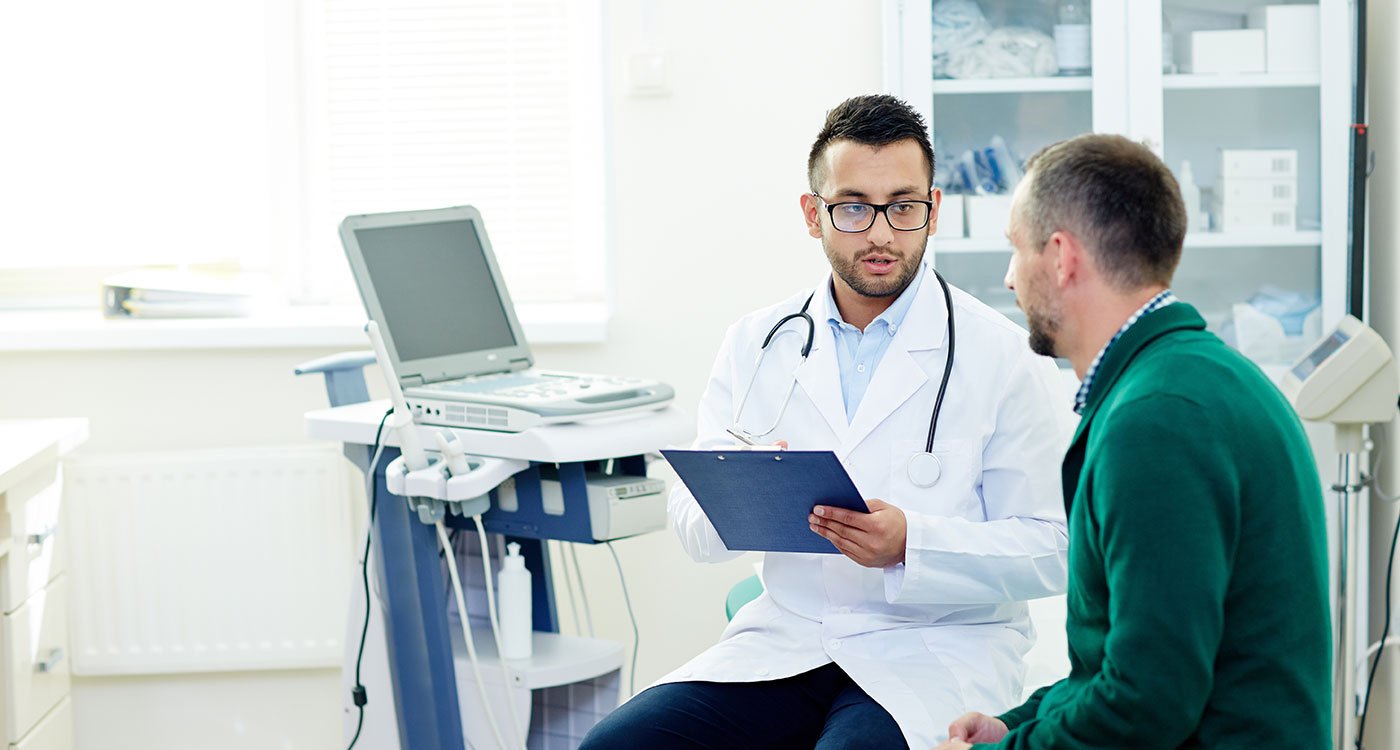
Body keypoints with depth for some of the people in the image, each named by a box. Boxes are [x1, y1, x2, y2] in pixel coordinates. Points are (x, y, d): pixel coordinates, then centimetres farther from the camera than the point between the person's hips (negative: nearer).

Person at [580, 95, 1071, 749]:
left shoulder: (1004, 357, -2)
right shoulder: (756, 343, 9)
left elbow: (1050, 550, -5)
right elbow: (694, 529, 7)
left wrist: (910, 544, -21)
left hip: (938, 650, -4)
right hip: (784, 639, 4)